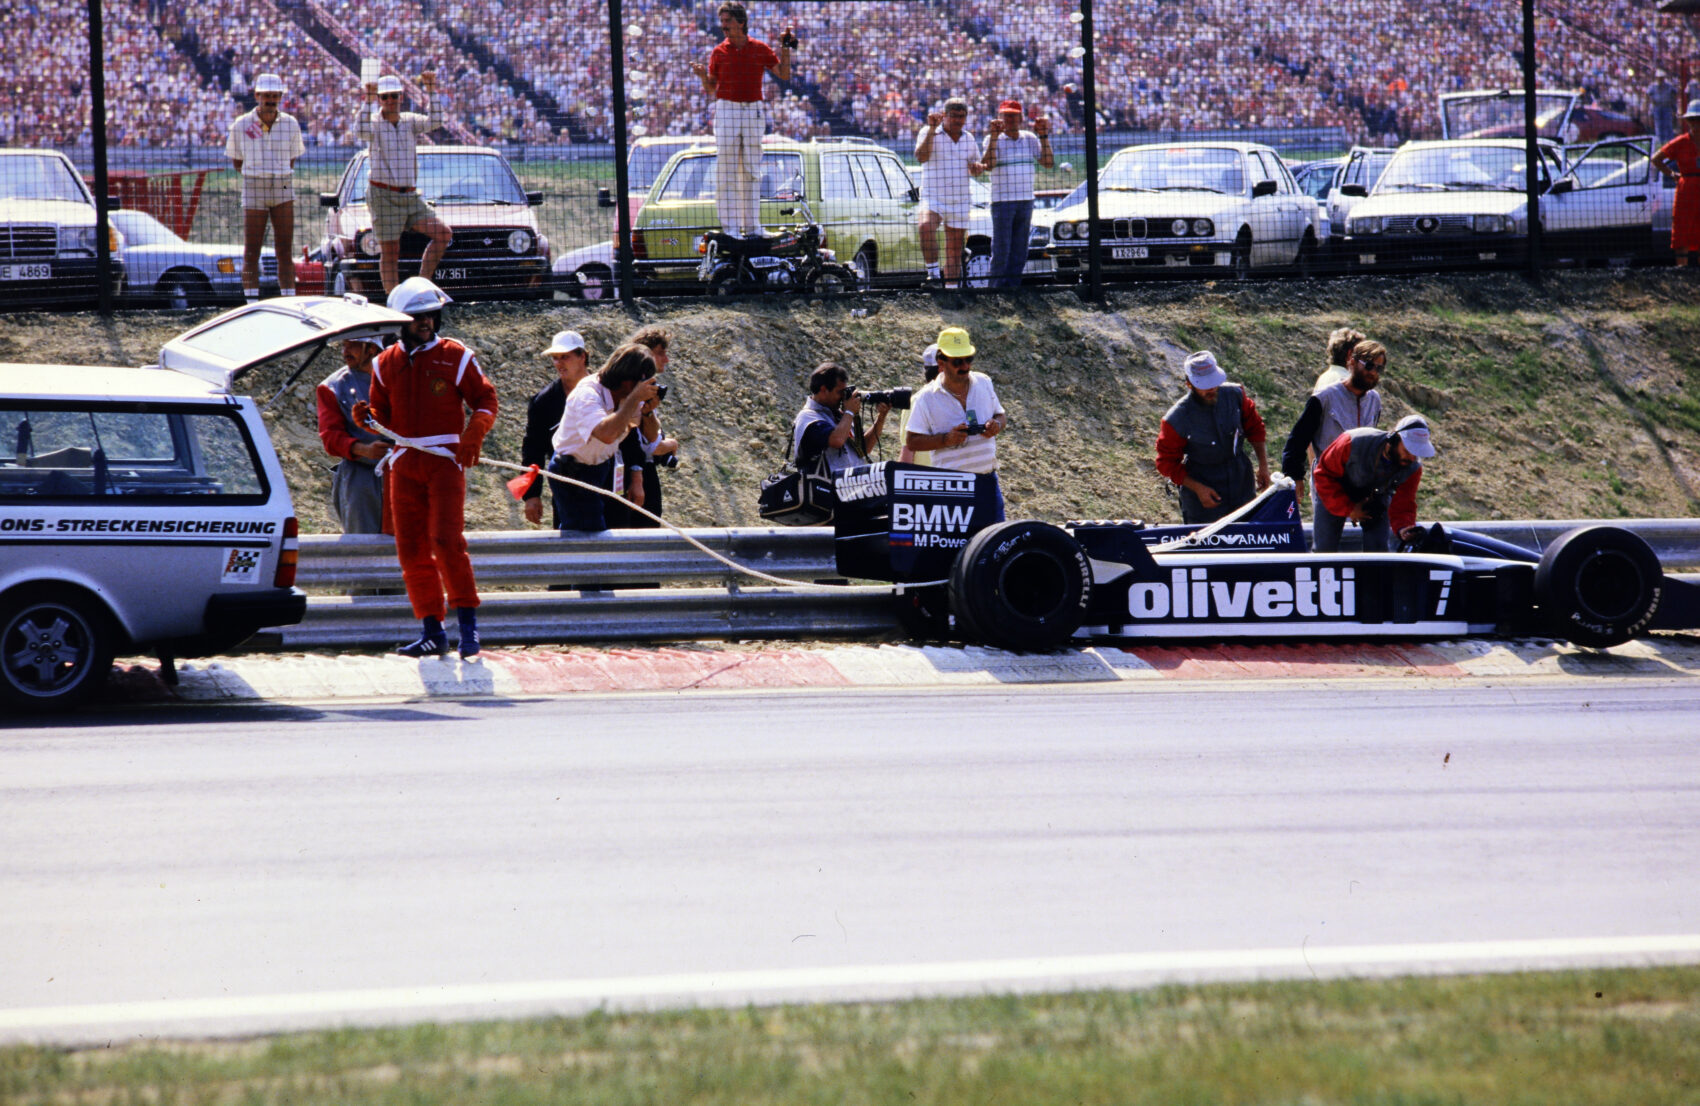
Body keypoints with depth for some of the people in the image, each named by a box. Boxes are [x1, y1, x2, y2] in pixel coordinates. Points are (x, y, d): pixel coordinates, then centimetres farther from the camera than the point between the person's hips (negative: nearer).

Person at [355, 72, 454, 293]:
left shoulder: (410, 121, 8)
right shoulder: (374, 122, -3)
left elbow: (435, 121, -7)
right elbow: (361, 131, -25)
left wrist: (431, 90, -15)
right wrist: (368, 101, -33)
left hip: (410, 196, 4)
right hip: (383, 195, -4)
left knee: (444, 234, -7)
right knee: (390, 253, -3)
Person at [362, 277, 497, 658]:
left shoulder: (456, 357, 1)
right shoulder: (386, 363, 11)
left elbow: (486, 400, 3)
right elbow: (382, 413, 17)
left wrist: (473, 435, -13)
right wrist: (368, 420, -6)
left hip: (445, 459, -4)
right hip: (404, 462, 4)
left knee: (446, 540, -17)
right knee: (411, 549, 2)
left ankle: (468, 619, -8)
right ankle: (432, 631, 8)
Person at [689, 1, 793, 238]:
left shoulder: (760, 49, 5)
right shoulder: (719, 53, 3)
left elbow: (784, 75, 8)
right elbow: (711, 89, 5)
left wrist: (785, 49, -3)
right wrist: (703, 76, -15)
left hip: (753, 111, 1)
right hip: (726, 110, -1)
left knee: (752, 171, 6)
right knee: (727, 171, -4)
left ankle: (752, 225, 11)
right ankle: (730, 226, -2)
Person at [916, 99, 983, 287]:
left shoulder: (968, 139, 13)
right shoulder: (928, 133, -3)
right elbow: (921, 157, -21)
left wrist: (976, 168, 0)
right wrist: (932, 129, -26)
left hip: (960, 201, 5)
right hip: (933, 199, -5)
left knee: (955, 252, 6)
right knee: (926, 226, -35)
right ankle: (933, 271, -26)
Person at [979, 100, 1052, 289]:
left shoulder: (1030, 139, 10)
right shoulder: (994, 139, -2)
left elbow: (1048, 162, 3)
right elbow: (988, 165, -18)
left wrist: (1044, 136, -4)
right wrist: (994, 136, -23)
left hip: (1026, 201, 4)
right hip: (1002, 201, -4)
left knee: (1020, 249, 6)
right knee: (1001, 249, -6)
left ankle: (1014, 285, 12)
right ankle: (998, 287, -2)